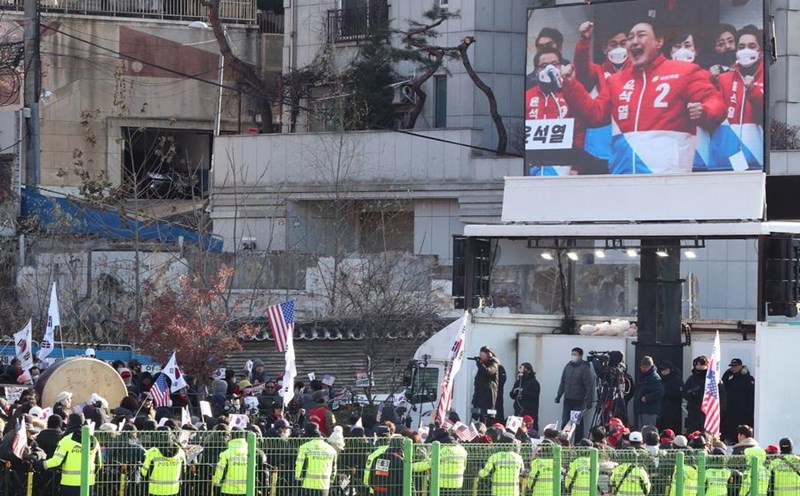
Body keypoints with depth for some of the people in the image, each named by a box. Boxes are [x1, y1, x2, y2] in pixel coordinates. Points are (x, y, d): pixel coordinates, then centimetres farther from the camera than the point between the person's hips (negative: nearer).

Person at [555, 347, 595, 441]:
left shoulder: (585, 368, -9)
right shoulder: (568, 366, 9)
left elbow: (589, 385, -13)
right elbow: (563, 382, 17)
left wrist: (588, 400, -17)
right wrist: (558, 395, 14)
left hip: (579, 401, -6)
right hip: (568, 400, 6)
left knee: (578, 423, -1)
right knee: (565, 422, 5)